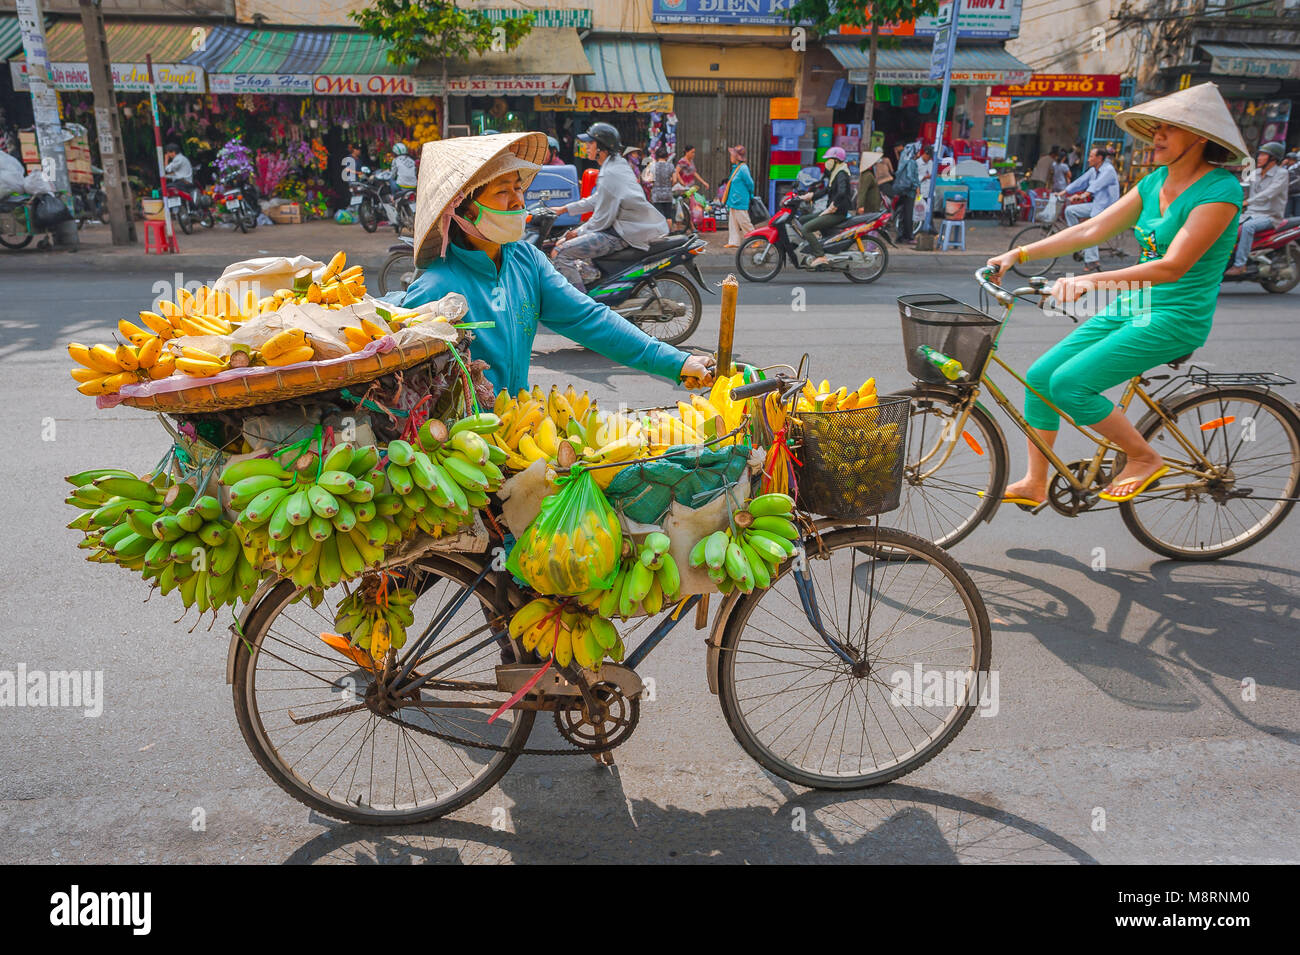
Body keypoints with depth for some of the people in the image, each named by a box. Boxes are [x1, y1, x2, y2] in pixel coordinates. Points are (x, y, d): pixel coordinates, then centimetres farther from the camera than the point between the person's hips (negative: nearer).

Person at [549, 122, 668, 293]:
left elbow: (602, 219, -18)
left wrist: (579, 232, -2)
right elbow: (596, 201, 22)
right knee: (562, 242, 21)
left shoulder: (609, 174, -19)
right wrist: (564, 209, 20)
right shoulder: (619, 163, 13)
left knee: (560, 253, -18)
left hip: (623, 234, -11)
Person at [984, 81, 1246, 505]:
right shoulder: (1156, 180, 9)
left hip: (1175, 318, -8)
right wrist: (1019, 254, -2)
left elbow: (1173, 266, -26)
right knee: (1039, 376, -2)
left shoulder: (1220, 190, -15)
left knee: (1069, 383, -23)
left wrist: (1094, 280, -37)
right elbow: (1092, 229, 6)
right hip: (1131, 307, 8)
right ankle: (1034, 484, 8)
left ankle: (1144, 458, -1)